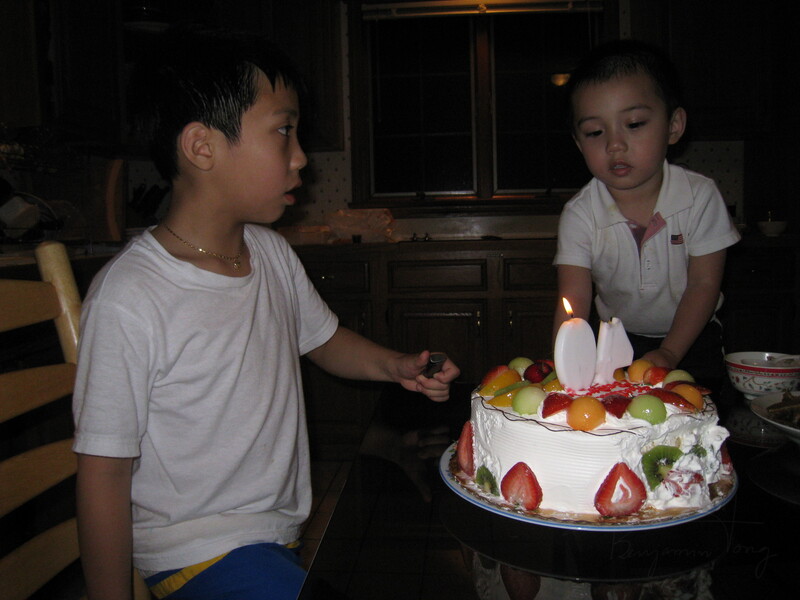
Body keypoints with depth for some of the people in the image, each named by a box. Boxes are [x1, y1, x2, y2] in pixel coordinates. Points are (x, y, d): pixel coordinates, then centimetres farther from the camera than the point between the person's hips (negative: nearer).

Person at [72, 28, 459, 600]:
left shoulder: (274, 254, -1)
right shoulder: (128, 299, -23)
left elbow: (321, 337, 16)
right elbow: (104, 474, -16)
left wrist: (393, 366, -2)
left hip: (290, 527, 7)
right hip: (198, 548, -6)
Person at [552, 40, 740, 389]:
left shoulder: (700, 197, -15)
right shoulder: (579, 215, -17)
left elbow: (704, 283, -11)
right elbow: (574, 301, -21)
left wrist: (668, 354, -19)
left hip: (692, 336, 0)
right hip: (619, 340, 1)